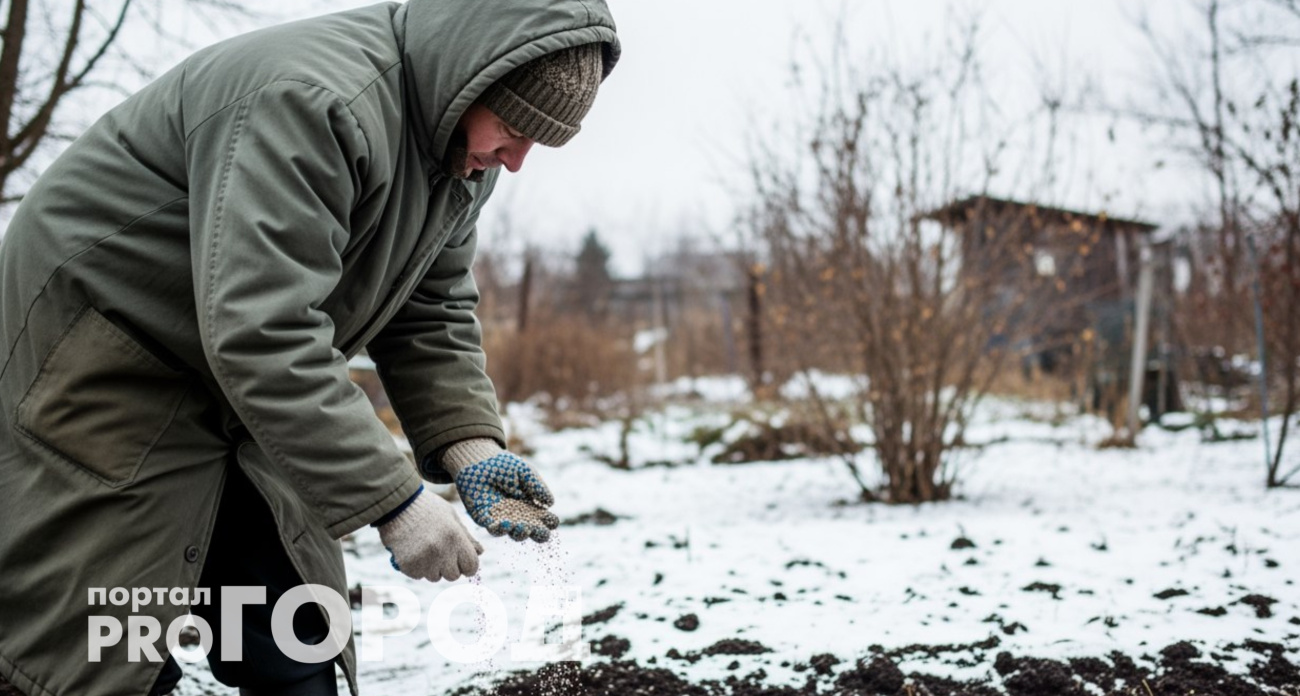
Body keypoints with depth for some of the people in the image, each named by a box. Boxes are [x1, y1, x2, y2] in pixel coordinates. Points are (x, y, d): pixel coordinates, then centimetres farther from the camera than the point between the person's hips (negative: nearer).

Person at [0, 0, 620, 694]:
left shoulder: (466, 149, 0)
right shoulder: (311, 101, -31)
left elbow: (431, 316, 3)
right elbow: (260, 336, -36)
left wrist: (469, 446, -14)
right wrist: (393, 499, -33)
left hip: (245, 391, 9)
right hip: (99, 367, -9)